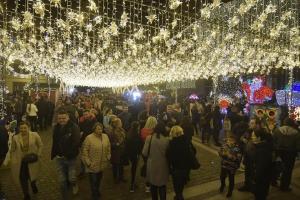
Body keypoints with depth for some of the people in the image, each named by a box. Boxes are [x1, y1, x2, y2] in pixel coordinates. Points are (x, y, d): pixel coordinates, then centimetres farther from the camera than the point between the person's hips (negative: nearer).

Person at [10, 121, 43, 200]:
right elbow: (12, 151, 3)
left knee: (32, 176, 15)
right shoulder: (15, 138, -5)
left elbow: (40, 145, 1)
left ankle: (33, 185, 53)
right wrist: (13, 162, -2)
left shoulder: (35, 135, -9)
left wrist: (38, 155, -9)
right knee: (23, 179, 7)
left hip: (32, 162, -1)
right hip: (20, 162, 1)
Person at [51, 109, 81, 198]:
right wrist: (54, 154, 6)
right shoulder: (56, 128, 4)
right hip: (59, 158, 4)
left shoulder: (74, 127, -15)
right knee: (62, 181, 11)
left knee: (71, 179, -1)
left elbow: (76, 142, -20)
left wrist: (68, 155, -20)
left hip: (70, 157, -4)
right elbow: (55, 142, 11)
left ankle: (74, 184, 35)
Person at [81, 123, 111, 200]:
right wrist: (88, 162, -14)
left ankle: (97, 191, 48)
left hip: (102, 164, 5)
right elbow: (85, 151, -15)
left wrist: (108, 157, 9)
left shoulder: (105, 136, -1)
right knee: (93, 180, 6)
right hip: (93, 165, -5)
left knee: (99, 179, 22)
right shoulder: (89, 138, -17)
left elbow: (108, 148, 10)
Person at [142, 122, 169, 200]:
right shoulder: (166, 140, -15)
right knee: (162, 186, 19)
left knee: (153, 185, 22)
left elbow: (144, 153, -12)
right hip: (163, 166, 0)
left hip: (152, 166, 1)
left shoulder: (149, 138, -15)